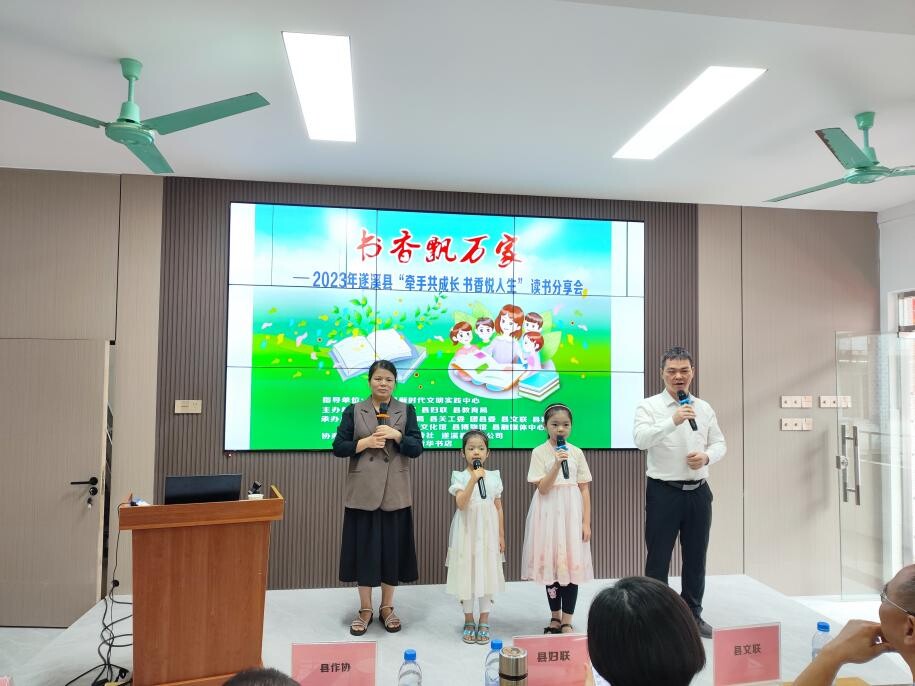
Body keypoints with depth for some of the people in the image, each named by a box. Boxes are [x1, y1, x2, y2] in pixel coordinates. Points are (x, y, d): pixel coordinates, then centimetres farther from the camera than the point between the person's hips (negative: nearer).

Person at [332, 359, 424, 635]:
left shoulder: (406, 411, 5)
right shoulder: (353, 411, 3)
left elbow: (417, 448, -1)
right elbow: (338, 447, 0)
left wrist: (397, 435, -17)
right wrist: (365, 442, -14)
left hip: (395, 492, 1)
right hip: (363, 491, 0)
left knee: (393, 548, 7)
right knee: (364, 548, 5)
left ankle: (387, 607, 23)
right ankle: (365, 609, 20)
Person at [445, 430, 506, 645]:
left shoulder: (493, 476, 3)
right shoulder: (460, 477, -5)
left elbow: (499, 508, 7)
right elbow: (461, 504, -19)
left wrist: (501, 535, 6)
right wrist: (473, 479, -27)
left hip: (488, 531, 2)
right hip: (467, 531, -2)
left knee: (487, 574, 6)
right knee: (467, 573, 6)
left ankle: (484, 622, 20)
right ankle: (469, 621, 23)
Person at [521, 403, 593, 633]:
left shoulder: (576, 453, 2)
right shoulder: (539, 452, -4)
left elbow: (584, 489, 3)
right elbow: (543, 488, -11)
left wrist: (586, 522, -2)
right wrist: (557, 464, -23)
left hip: (572, 513, 1)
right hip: (549, 513, -1)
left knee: (572, 563, 1)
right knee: (550, 562, 7)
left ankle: (567, 620, 13)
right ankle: (555, 616, 25)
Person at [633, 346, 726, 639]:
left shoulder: (704, 408, 9)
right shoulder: (649, 406, -6)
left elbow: (719, 443, 12)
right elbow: (641, 439, -22)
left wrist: (706, 456, -10)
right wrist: (673, 421, -36)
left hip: (698, 492, 5)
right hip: (664, 492, -5)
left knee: (696, 558, 15)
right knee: (658, 559, 2)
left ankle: (693, 615, 30)